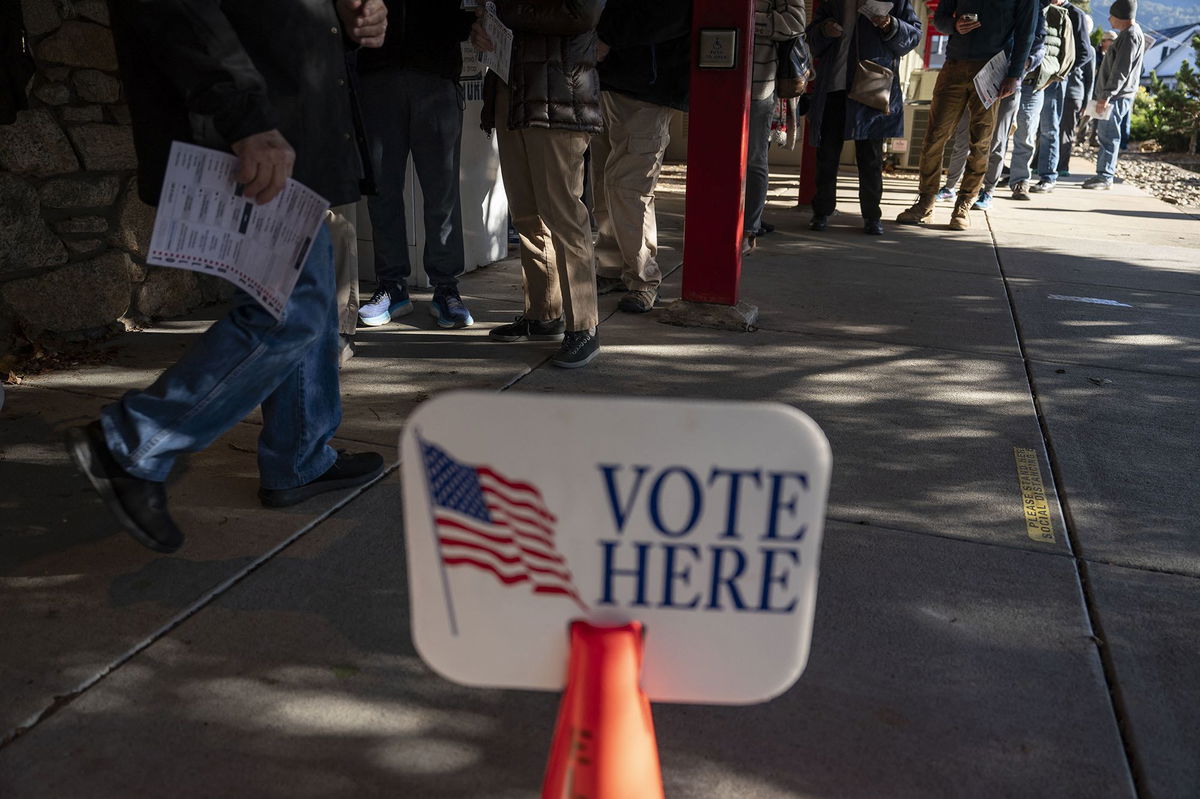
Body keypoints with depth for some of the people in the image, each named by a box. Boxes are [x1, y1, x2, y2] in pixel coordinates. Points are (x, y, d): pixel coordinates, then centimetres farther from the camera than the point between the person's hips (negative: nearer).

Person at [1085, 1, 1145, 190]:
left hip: (1117, 97, -10)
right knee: (1104, 135, 12)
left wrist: (1107, 95, -22)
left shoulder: (1130, 36, -12)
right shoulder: (1129, 33, 20)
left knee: (1109, 136, -10)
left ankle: (1105, 177, -9)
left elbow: (1121, 70, -19)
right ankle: (1104, 174, 16)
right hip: (1113, 96, 10)